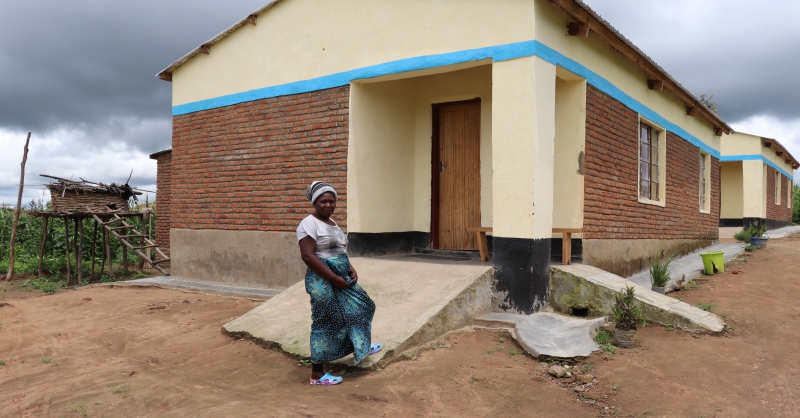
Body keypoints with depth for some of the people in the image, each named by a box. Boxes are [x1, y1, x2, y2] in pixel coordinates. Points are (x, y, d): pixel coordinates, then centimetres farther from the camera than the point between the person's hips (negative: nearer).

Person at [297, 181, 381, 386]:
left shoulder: (332, 223, 14)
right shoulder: (309, 224, -15)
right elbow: (308, 256, -24)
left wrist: (351, 269, 3)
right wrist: (334, 278, -23)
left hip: (341, 278, 9)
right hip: (323, 281, -9)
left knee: (361, 306, 20)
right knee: (326, 323, -2)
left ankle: (360, 347, 42)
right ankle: (317, 374, 10)